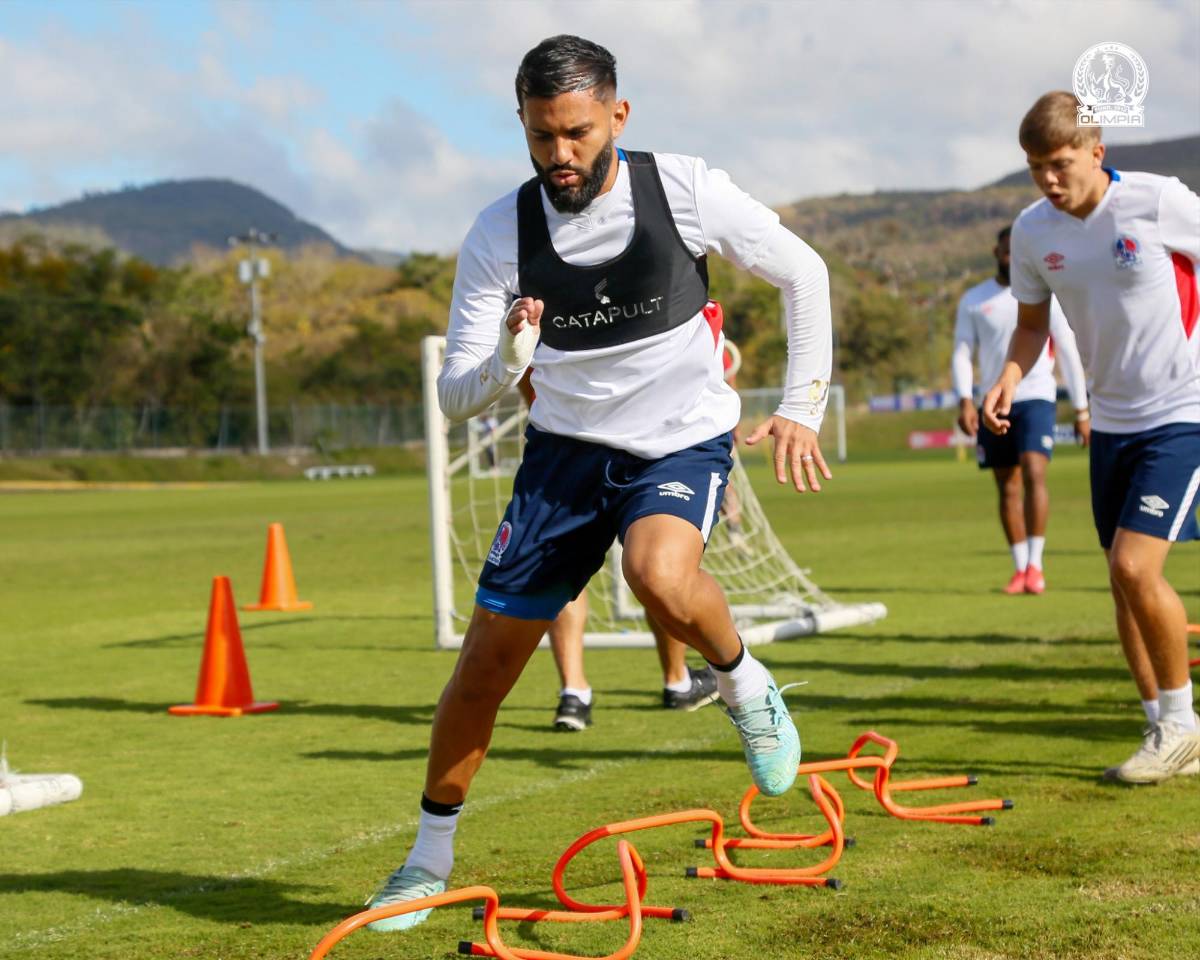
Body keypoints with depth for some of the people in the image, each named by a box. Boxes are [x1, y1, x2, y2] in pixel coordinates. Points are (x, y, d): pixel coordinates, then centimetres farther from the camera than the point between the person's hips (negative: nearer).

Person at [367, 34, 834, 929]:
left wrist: (802, 407, -1)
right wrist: (506, 361, -31)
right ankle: (430, 857, 22)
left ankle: (746, 686, -3)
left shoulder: (685, 190, -14)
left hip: (682, 442, -2)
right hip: (566, 446, 2)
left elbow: (803, 273, 2)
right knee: (486, 660, 1)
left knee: (660, 574, -36)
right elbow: (455, 397, -9)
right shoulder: (499, 235, -10)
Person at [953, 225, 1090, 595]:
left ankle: (1035, 565, -16)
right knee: (1007, 487, 4)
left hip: (1035, 397, -3)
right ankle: (1020, 568, 12)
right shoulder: (974, 300, 9)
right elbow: (962, 353, 6)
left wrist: (1082, 410, 4)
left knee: (1033, 473, -20)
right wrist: (965, 400, -10)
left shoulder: (1046, 295, 5)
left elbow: (1068, 353, 7)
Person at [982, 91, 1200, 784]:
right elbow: (1032, 322, 13)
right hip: (1111, 417, 6)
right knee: (1125, 580, 7)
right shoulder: (1033, 231, -1)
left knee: (1135, 565, -18)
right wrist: (1011, 378, -6)